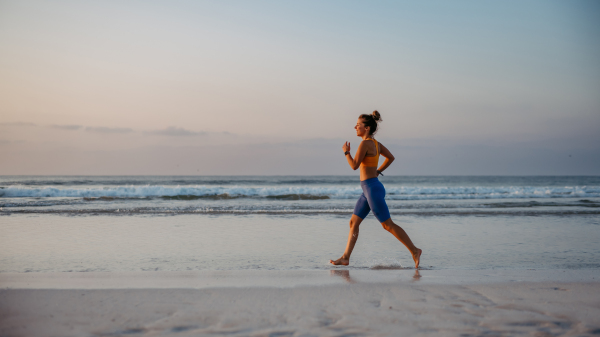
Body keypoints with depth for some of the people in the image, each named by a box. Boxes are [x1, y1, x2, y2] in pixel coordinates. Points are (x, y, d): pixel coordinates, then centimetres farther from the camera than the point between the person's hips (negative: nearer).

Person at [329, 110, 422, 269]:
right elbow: (391, 157, 21)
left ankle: (414, 251, 4)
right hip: (368, 189, 10)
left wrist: (346, 152, -1)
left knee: (388, 225, -3)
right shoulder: (376, 143, 11)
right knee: (353, 222, 10)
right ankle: (345, 258, 13)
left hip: (372, 188, -10)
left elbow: (354, 165, -16)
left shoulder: (365, 144, -16)